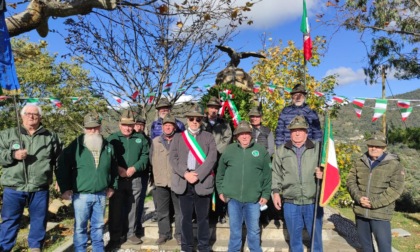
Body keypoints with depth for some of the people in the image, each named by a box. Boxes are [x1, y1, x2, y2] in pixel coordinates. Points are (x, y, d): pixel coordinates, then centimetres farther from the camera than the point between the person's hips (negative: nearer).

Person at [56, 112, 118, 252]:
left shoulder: (108, 146, 5)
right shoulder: (76, 145, -8)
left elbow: (114, 167, 16)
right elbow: (62, 166, -6)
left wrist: (112, 186, 13)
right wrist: (64, 188, -10)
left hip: (101, 194, 3)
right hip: (81, 195, -3)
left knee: (98, 225, 16)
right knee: (80, 227, 8)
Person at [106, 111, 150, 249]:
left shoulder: (140, 138, 6)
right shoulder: (112, 138, 3)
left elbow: (145, 155, 0)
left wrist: (134, 168, -13)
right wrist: (118, 168, -17)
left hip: (135, 179, 1)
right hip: (117, 179, -1)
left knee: (133, 208, 11)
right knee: (115, 209, 4)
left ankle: (130, 234, 25)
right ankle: (115, 238, 15)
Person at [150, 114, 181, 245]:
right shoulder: (155, 141, 9)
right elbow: (152, 160, 14)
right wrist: (156, 175, 13)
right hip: (161, 181, 3)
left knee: (179, 210, 6)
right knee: (162, 210, 11)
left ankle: (179, 234, 19)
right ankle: (164, 234, 25)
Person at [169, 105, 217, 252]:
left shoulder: (208, 137, 7)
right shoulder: (178, 137, 11)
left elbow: (212, 158, -5)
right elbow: (173, 158, 1)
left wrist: (198, 175, -15)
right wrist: (185, 173, -13)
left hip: (202, 183, -1)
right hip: (183, 183, 1)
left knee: (203, 218, 7)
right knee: (186, 217, 11)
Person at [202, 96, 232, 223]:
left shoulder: (224, 124, 13)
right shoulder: (201, 122, 9)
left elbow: (227, 139, 2)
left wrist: (216, 151, -9)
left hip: (219, 158, 1)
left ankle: (221, 213, 8)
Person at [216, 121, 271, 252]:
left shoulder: (261, 151, -1)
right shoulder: (229, 150, 2)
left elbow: (267, 175, 2)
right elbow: (220, 173, 11)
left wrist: (265, 194, 0)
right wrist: (221, 191, 9)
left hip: (253, 198, -1)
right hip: (233, 197, 1)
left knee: (253, 230, 13)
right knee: (235, 230, 14)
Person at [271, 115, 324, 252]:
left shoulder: (317, 148, 2)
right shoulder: (281, 151, 6)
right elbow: (276, 174, 8)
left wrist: (323, 174, -13)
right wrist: (276, 192, 1)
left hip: (313, 202, 0)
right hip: (290, 203, 1)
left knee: (316, 236, 12)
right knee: (295, 237, 15)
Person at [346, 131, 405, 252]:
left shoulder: (394, 165, -7)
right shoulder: (360, 162, 6)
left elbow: (396, 189, -13)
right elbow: (350, 181, 5)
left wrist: (374, 203, -18)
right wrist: (358, 197, -13)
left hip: (380, 213, -4)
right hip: (360, 211, 4)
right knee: (364, 240, 20)